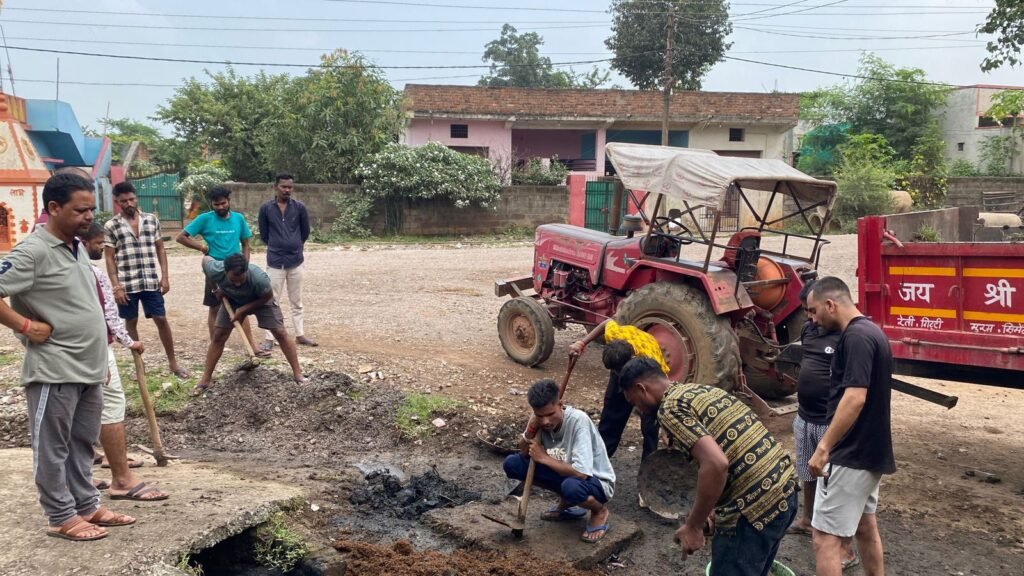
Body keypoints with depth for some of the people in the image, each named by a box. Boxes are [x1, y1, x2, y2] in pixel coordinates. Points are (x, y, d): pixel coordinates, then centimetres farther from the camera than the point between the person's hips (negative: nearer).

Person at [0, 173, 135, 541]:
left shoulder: (77, 247, 11)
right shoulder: (32, 251, -16)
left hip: (88, 369, 8)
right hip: (54, 371, -8)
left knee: (82, 443, 17)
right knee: (53, 448, 6)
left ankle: (87, 506, 29)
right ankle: (62, 518, 16)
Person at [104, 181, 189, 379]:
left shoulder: (152, 219, 4)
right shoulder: (111, 226, -2)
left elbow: (160, 249, 9)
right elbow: (110, 259, -2)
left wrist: (165, 276, 1)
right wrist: (116, 287, -8)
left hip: (151, 282, 1)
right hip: (127, 284, -1)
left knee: (161, 320, 4)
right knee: (131, 323, 9)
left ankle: (173, 362, 14)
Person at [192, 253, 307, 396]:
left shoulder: (259, 278, -44)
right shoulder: (215, 271, -38)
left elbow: (268, 297, -22)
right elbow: (205, 259, -12)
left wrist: (243, 309, -25)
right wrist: (216, 288, -8)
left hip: (261, 300, -2)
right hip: (233, 300, 2)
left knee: (281, 333, -8)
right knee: (218, 336, -2)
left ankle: (298, 374, 0)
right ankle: (206, 380, 9)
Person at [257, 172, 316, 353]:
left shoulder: (299, 207, -1)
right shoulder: (266, 208, -3)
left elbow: (305, 233, 9)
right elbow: (263, 235, 6)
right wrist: (276, 247, 11)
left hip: (296, 261, 1)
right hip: (275, 262, -1)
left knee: (296, 302, 12)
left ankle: (300, 335, 21)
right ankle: (269, 338, 8)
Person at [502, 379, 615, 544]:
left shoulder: (578, 420, -31)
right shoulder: (540, 419, -13)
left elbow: (581, 473, -36)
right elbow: (523, 453, -1)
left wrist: (543, 457, -25)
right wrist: (530, 431, -21)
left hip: (596, 482, -6)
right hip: (565, 474, 6)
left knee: (571, 487, -41)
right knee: (512, 463, -9)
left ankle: (599, 511, -4)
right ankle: (566, 502, 8)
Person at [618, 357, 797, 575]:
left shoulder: (670, 409, -11)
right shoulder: (702, 390, 17)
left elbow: (716, 464, -25)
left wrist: (693, 526, -15)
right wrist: (711, 509, 28)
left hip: (754, 507, -9)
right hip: (784, 490, 9)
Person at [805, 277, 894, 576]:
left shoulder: (856, 336, -20)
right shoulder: (870, 331, 12)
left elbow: (855, 398, -28)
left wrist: (824, 448, -26)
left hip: (851, 455, -11)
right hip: (870, 450, 11)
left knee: (826, 536, -6)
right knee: (865, 525, 22)